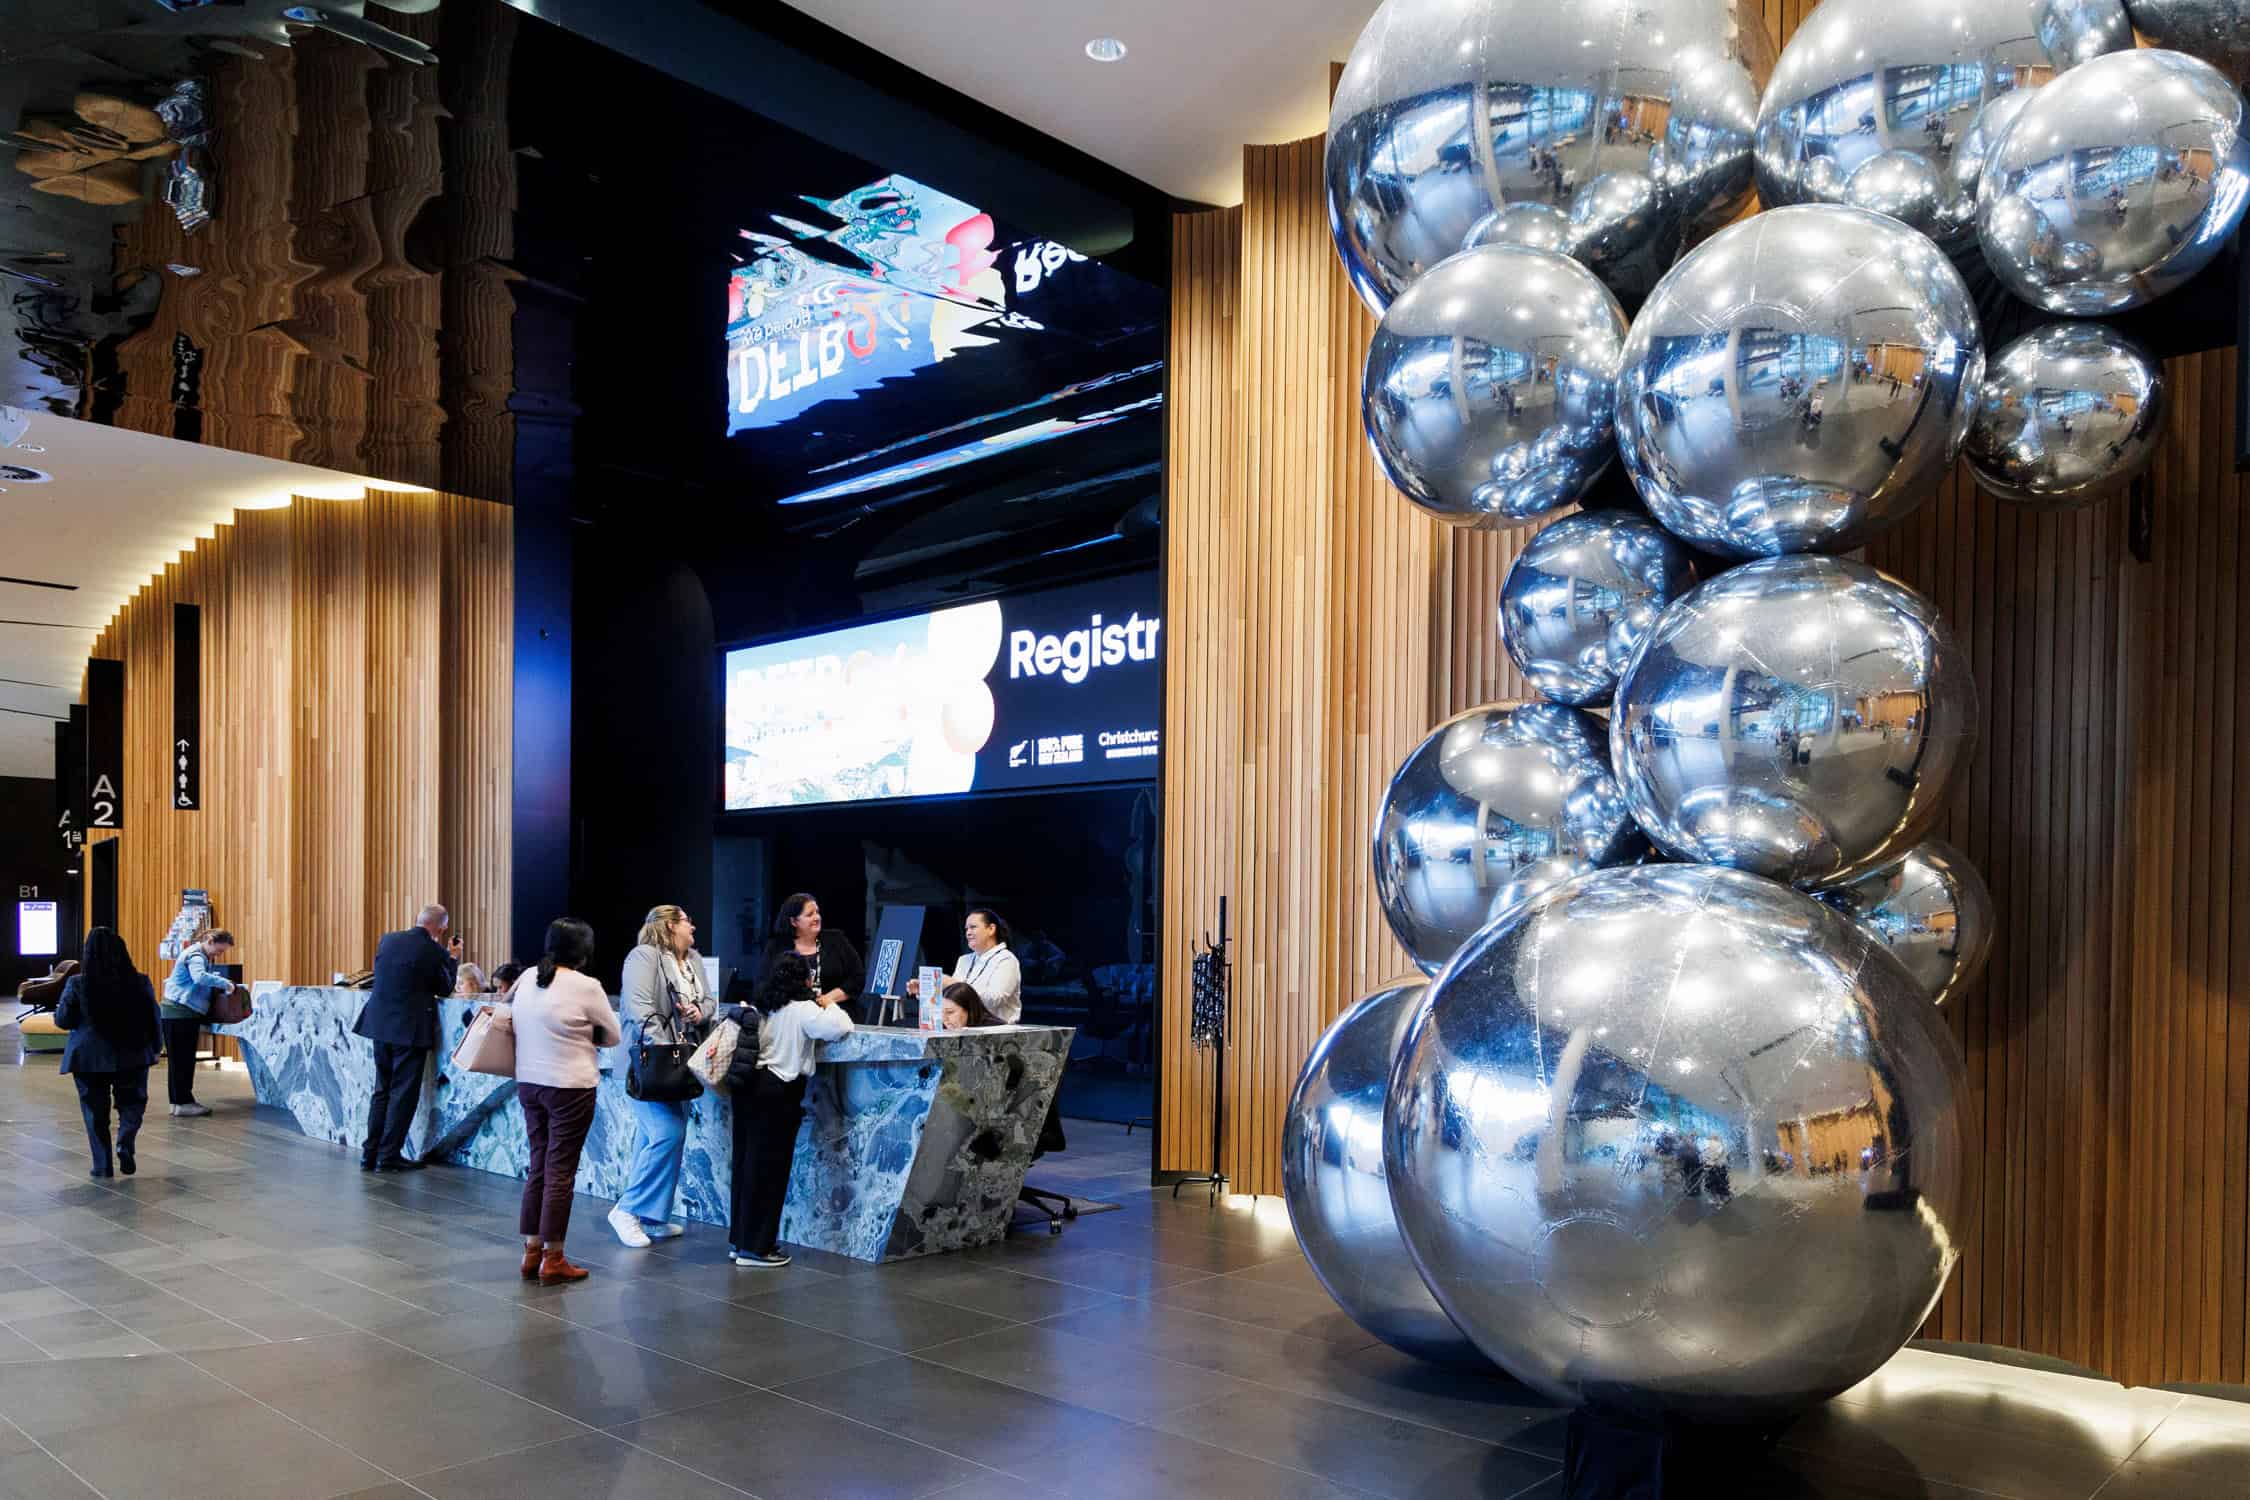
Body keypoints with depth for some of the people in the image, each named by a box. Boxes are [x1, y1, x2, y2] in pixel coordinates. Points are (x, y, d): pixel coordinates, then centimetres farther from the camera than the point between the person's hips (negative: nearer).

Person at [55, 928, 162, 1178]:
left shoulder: (77, 984, -8)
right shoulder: (139, 982, -6)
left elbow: (62, 1021, 0)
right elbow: (154, 1019, 1)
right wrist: (154, 1049, 14)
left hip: (89, 1057, 0)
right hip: (132, 1055, 1)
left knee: (96, 1110, 10)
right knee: (132, 1102, 16)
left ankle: (103, 1166, 11)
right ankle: (125, 1143, -9)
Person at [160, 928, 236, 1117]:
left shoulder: (202, 957, 17)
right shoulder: (195, 955, -16)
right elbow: (200, 977, -34)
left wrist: (222, 985, 0)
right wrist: (225, 983, -34)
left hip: (185, 1013, 10)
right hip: (179, 1013, -10)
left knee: (182, 1059, 12)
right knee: (182, 1059, -6)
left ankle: (179, 1101, 17)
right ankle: (184, 1102, -4)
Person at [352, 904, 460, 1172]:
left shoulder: (387, 940, 4)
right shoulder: (434, 951, -14)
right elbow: (445, 989, -1)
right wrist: (452, 958, 12)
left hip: (380, 1026, 6)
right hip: (410, 1029, -6)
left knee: (382, 1090, 16)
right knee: (403, 1094, 3)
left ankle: (370, 1153, 18)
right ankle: (389, 1156, 5)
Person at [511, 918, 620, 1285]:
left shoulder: (527, 979, 4)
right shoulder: (585, 986, -14)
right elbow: (614, 1035, -4)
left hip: (529, 1083, 6)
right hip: (570, 1088, -6)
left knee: (538, 1167, 15)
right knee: (560, 1172, 1)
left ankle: (532, 1251, 21)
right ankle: (553, 1260, 7)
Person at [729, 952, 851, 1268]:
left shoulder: (764, 1007, 14)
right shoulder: (803, 1010, -11)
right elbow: (841, 1028, -20)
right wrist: (830, 1004, 0)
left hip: (750, 1086, 8)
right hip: (778, 1092, -8)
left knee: (747, 1162, 13)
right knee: (769, 1168, -1)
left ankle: (739, 1239, 22)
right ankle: (755, 1247, 4)